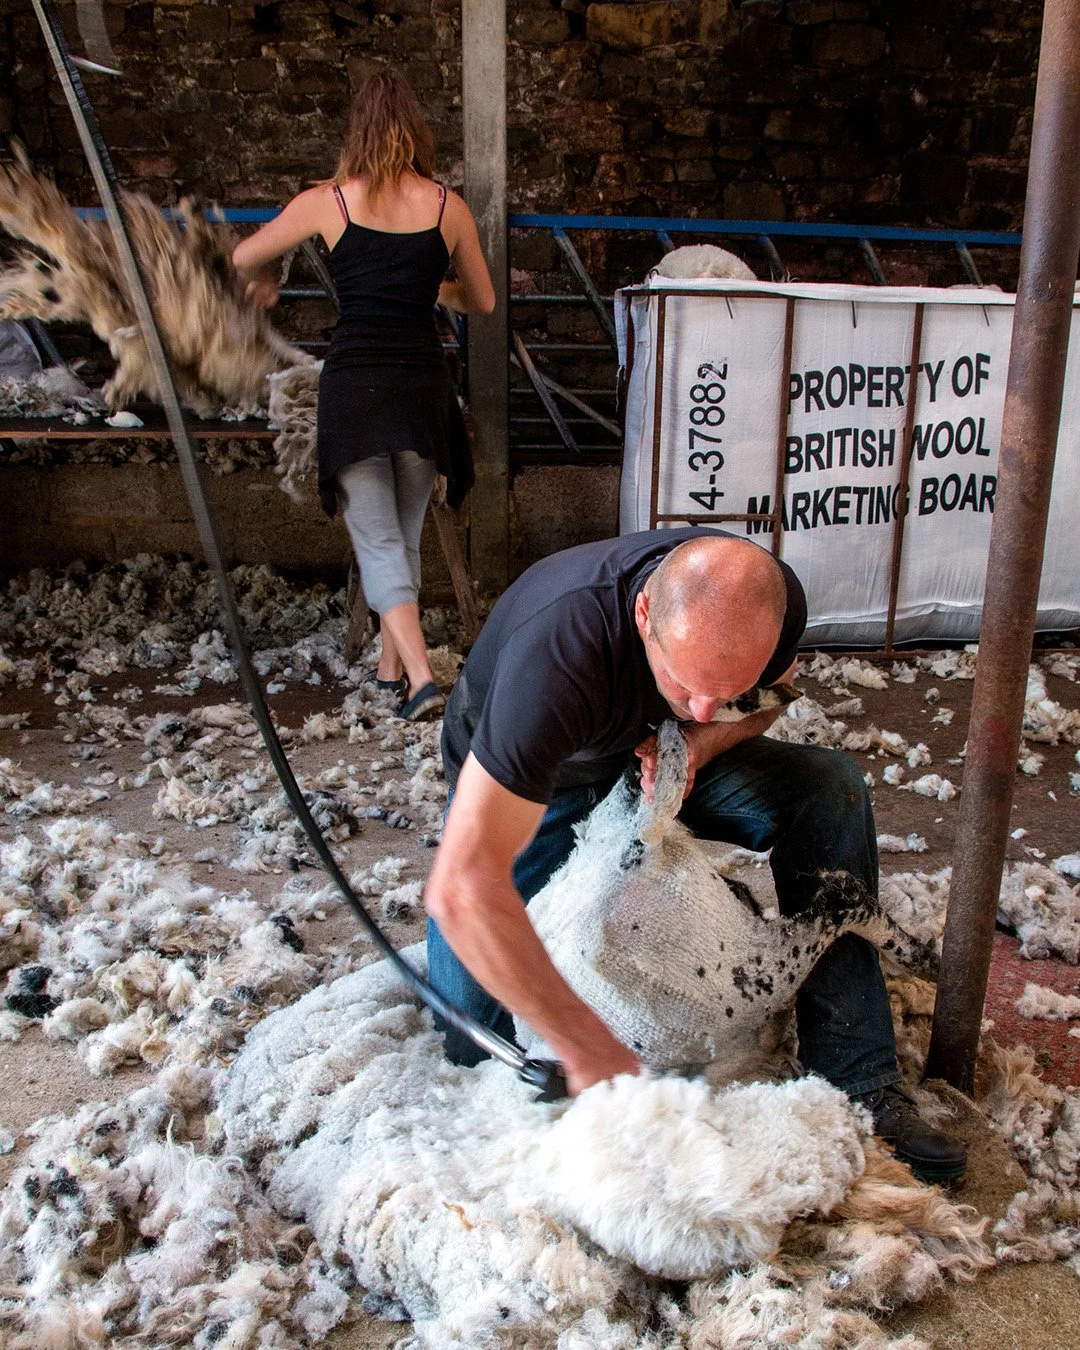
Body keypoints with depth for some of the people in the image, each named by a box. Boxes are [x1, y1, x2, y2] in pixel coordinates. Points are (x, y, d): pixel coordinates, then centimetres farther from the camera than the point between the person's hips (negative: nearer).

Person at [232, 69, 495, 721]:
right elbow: (484, 303, 17)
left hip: (355, 381, -2)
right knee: (407, 537, 17)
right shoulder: (449, 207, 5)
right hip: (423, 380, 2)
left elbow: (243, 258, 15)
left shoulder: (328, 202, 1)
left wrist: (263, 285, 38)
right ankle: (392, 664, 29)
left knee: (378, 542, 0)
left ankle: (421, 677, -15)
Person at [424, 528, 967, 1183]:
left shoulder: (772, 599, -28)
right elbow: (463, 888, -47)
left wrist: (702, 737, -24)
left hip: (657, 755, 4)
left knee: (830, 785, -17)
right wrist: (590, 1051, -44)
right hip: (517, 779, -3)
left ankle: (858, 1081, -10)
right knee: (469, 1042, -12)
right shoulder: (560, 648, -44)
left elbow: (772, 690, 0)